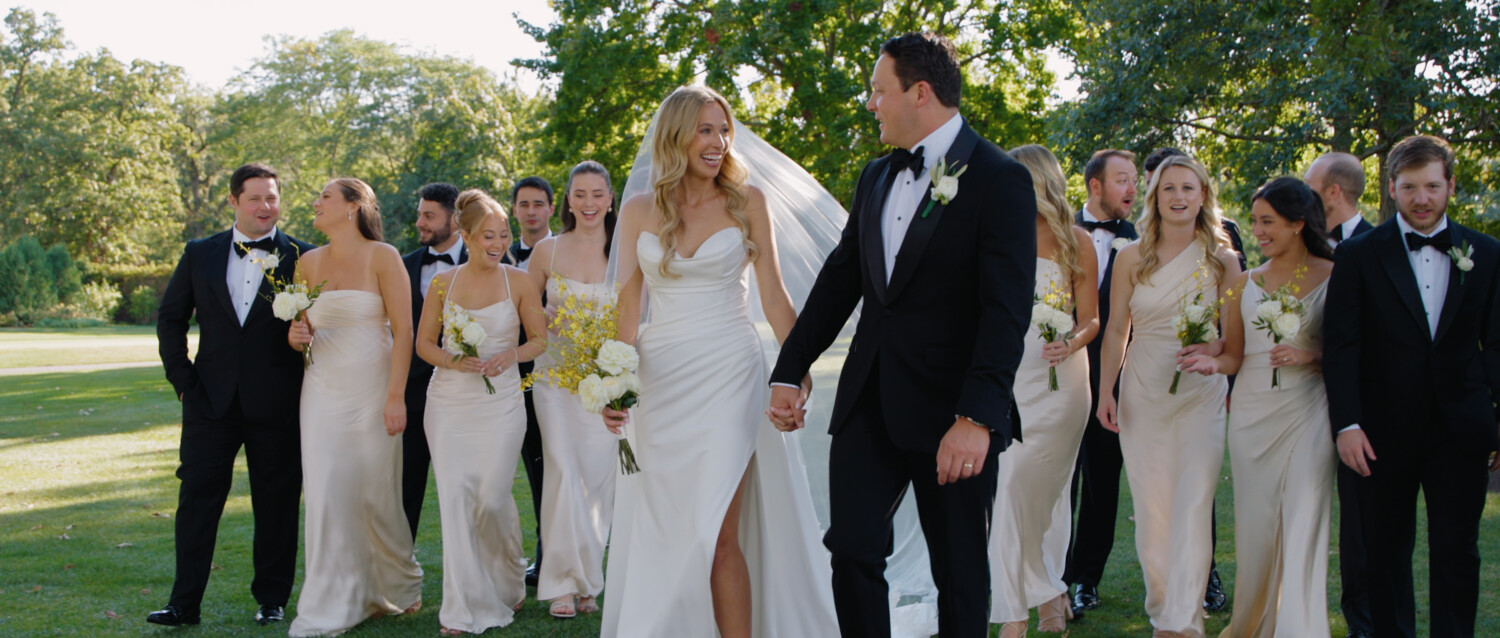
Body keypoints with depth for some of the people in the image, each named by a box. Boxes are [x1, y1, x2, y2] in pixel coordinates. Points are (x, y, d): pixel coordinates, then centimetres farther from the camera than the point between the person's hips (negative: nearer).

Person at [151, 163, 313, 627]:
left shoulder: (302, 259, 0)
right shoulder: (200, 254, 8)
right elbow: (170, 318, 13)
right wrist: (183, 379, 5)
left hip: (277, 405, -2)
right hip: (212, 400, 2)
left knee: (276, 505, 6)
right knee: (198, 498, 2)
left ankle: (272, 600, 19)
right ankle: (185, 603, 8)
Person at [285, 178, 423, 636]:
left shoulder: (382, 257, -5)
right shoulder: (308, 263, 9)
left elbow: (403, 331, -8)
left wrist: (396, 397, -13)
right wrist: (296, 335, -4)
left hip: (371, 389, -4)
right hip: (322, 390, 4)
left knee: (377, 493, 4)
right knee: (327, 495, -1)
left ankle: (399, 588, 26)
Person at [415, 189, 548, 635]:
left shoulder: (520, 282, 1)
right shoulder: (443, 283, 4)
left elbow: (541, 340, 5)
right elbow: (424, 343, 9)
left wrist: (511, 355, -14)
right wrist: (454, 361, -11)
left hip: (500, 402, -1)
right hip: (449, 401, 2)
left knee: (493, 497, -6)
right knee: (455, 498, -3)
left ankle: (507, 584, 24)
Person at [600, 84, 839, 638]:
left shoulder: (746, 202, 2)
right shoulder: (639, 211, 7)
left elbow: (774, 296, 2)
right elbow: (627, 305, 7)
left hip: (728, 376, -3)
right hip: (660, 379, 3)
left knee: (716, 535, -10)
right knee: (658, 535, 7)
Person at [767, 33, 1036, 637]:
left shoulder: (1000, 179, -10)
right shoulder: (876, 177, 12)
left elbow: (1007, 309, -18)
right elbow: (840, 280, 16)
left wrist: (977, 417, -26)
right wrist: (789, 372, 10)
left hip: (952, 410, -6)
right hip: (868, 402, 6)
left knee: (960, 572, 6)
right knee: (851, 549, 2)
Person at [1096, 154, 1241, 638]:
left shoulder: (1223, 260, 2)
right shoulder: (1132, 258, 3)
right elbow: (1116, 330, 6)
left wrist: (1210, 351, -15)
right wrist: (1105, 391, 2)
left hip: (1201, 395, -1)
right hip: (1143, 394, 1)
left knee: (1193, 509, -9)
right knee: (1151, 511, 5)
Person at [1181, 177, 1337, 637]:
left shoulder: (1334, 277, 0)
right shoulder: (1244, 284, 9)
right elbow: (1234, 355, 12)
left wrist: (1309, 356, -17)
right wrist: (1214, 363, -9)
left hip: (1307, 412, -3)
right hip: (1252, 411, 3)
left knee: (1302, 527, -8)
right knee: (1255, 524, 7)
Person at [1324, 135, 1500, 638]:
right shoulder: (1359, 254, 0)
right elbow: (1340, 346, -3)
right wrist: (1346, 424, -12)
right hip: (1385, 431, -1)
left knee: (1457, 553, 2)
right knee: (1386, 552, 8)